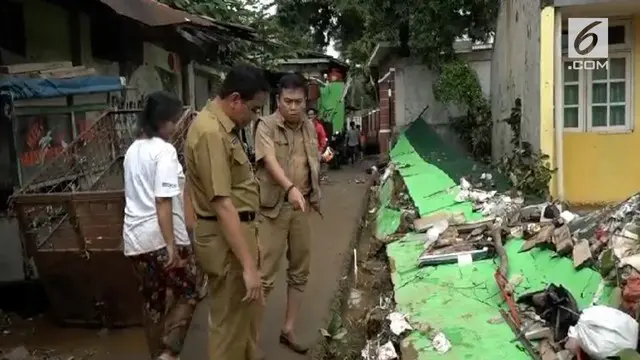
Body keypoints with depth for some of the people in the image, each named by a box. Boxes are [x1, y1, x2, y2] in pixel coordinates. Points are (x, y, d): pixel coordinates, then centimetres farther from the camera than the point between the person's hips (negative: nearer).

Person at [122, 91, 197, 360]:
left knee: (153, 300, 17)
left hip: (135, 237, 8)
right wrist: (171, 245, -21)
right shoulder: (164, 151, -14)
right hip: (161, 237, -8)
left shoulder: (133, 149, 12)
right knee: (188, 293, 9)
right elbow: (163, 202, -21)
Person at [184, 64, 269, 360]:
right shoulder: (211, 132, -23)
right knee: (229, 323, 3)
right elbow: (222, 205, -27)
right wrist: (248, 265, -27)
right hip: (225, 238, -10)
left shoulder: (223, 125, 11)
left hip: (237, 230, 10)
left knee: (247, 313, 25)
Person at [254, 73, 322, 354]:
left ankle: (288, 329, 25)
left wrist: (314, 197, 13)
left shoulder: (309, 128, 9)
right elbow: (270, 161, -25)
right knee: (265, 275, -3)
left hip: (302, 206, 6)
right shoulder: (266, 126, -9)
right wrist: (290, 188, -41)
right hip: (273, 207, -6)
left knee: (299, 271, 12)